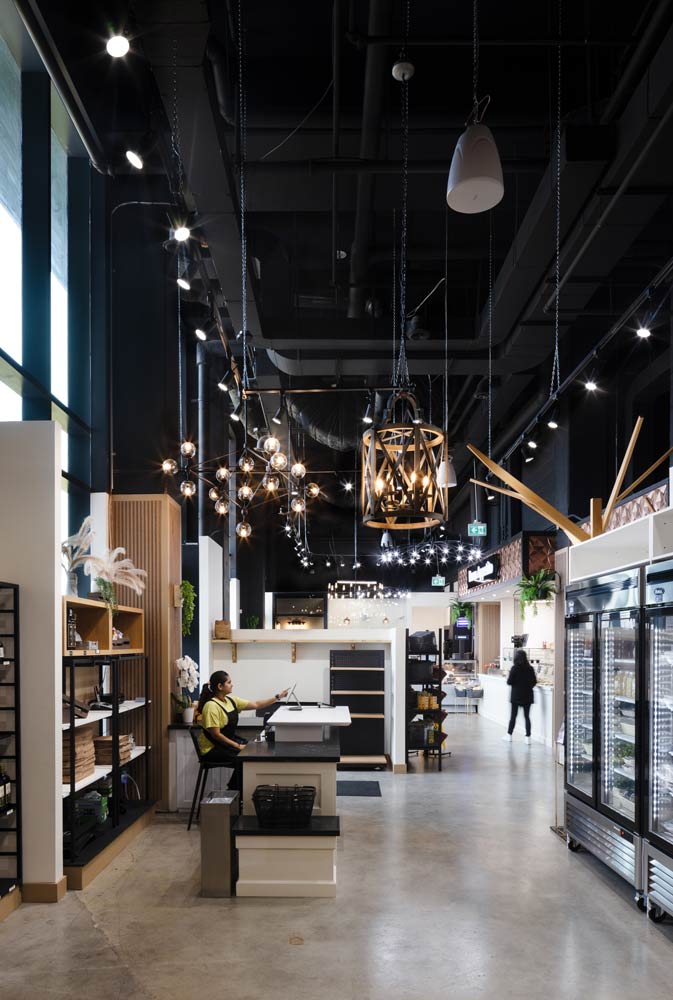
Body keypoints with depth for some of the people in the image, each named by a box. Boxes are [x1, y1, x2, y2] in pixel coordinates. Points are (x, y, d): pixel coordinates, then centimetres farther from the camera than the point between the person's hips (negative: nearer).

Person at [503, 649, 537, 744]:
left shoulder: (515, 668, -11)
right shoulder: (530, 669, -2)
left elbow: (509, 682, -12)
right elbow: (534, 682, 3)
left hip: (516, 695, -2)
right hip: (527, 695, 2)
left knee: (513, 715, 9)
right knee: (527, 716, 5)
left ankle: (509, 735, 17)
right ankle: (528, 737, 2)